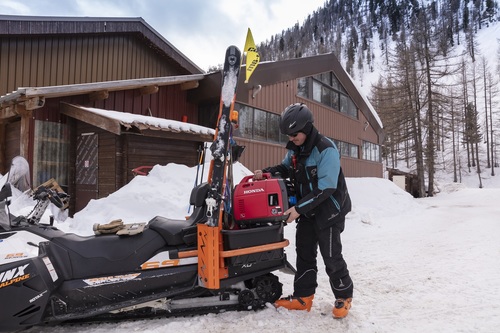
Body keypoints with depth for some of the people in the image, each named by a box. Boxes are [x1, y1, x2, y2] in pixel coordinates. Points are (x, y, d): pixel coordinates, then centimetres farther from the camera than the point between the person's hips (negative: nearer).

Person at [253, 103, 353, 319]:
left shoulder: (326, 149, -23)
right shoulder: (294, 148, 1)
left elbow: (326, 188, -27)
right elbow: (286, 168, 18)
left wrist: (299, 208, -28)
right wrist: (266, 172, -3)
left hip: (329, 211, -7)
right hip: (307, 211, 8)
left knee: (331, 257, 0)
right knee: (304, 253, 12)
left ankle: (343, 297, 22)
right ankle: (303, 297, 24)